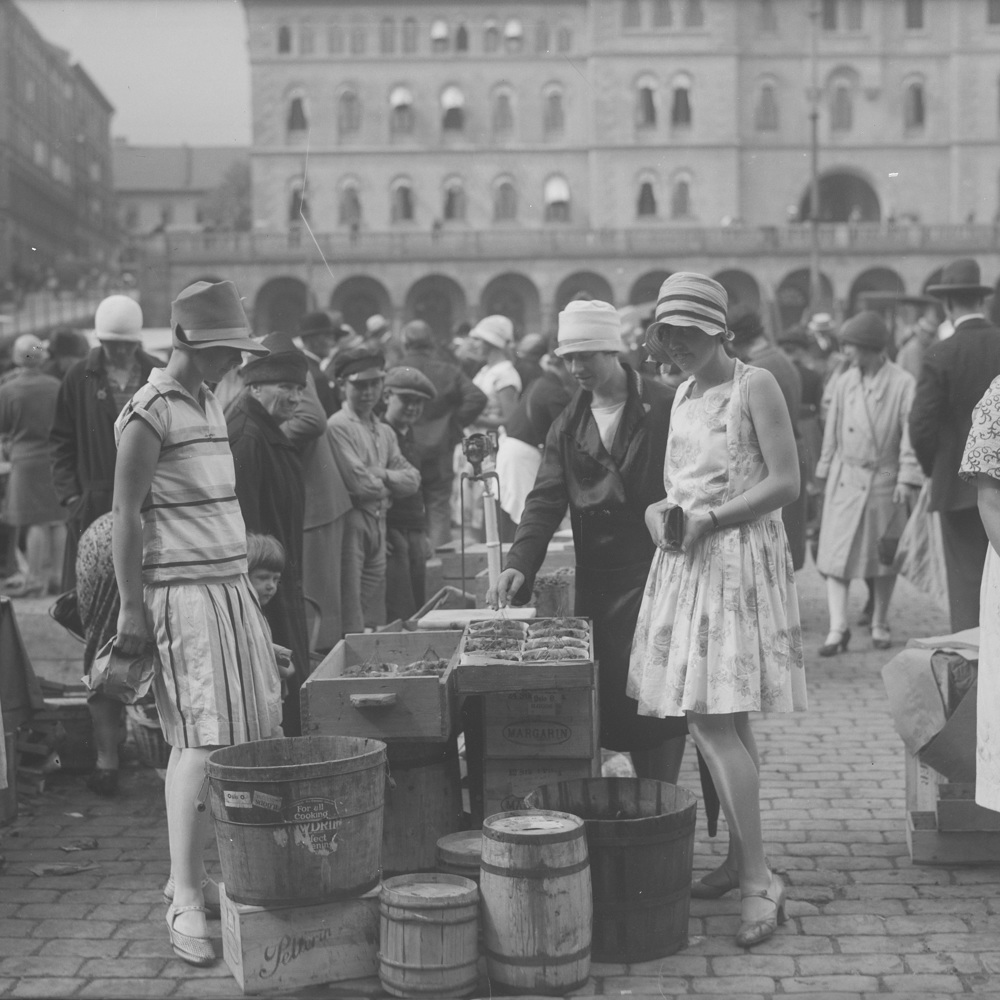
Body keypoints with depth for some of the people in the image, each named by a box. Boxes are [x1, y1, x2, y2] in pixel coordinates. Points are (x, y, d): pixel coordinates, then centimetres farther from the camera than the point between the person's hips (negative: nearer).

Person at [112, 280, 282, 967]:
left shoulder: (211, 404, 16)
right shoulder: (151, 412, -10)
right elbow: (126, 516, -12)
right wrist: (132, 607, -14)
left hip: (232, 587, 8)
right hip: (184, 594, -8)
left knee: (248, 736, 7)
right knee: (202, 743, -10)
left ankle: (203, 870, 19)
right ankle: (186, 902, -3)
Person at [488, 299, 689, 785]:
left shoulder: (664, 408, -4)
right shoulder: (568, 425, 10)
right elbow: (545, 501, 3)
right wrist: (520, 563, -11)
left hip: (657, 573, -5)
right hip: (597, 578, 5)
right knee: (612, 699, 5)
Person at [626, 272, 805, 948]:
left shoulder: (755, 386, -8)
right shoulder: (685, 393, 16)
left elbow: (787, 483, -13)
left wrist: (708, 520, -18)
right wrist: (661, 510, 1)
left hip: (739, 560, -7)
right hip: (687, 563, 8)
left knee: (713, 721, -13)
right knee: (724, 724, 10)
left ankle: (760, 881, -7)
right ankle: (740, 860, 19)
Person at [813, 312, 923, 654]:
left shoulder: (902, 384, -9)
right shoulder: (844, 382, 3)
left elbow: (912, 433, -10)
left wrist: (908, 478, -15)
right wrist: (825, 471, 11)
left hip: (884, 481, -3)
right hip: (846, 480, 3)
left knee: (884, 558, 11)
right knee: (835, 554, -7)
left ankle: (880, 625, 26)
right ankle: (838, 628, -8)